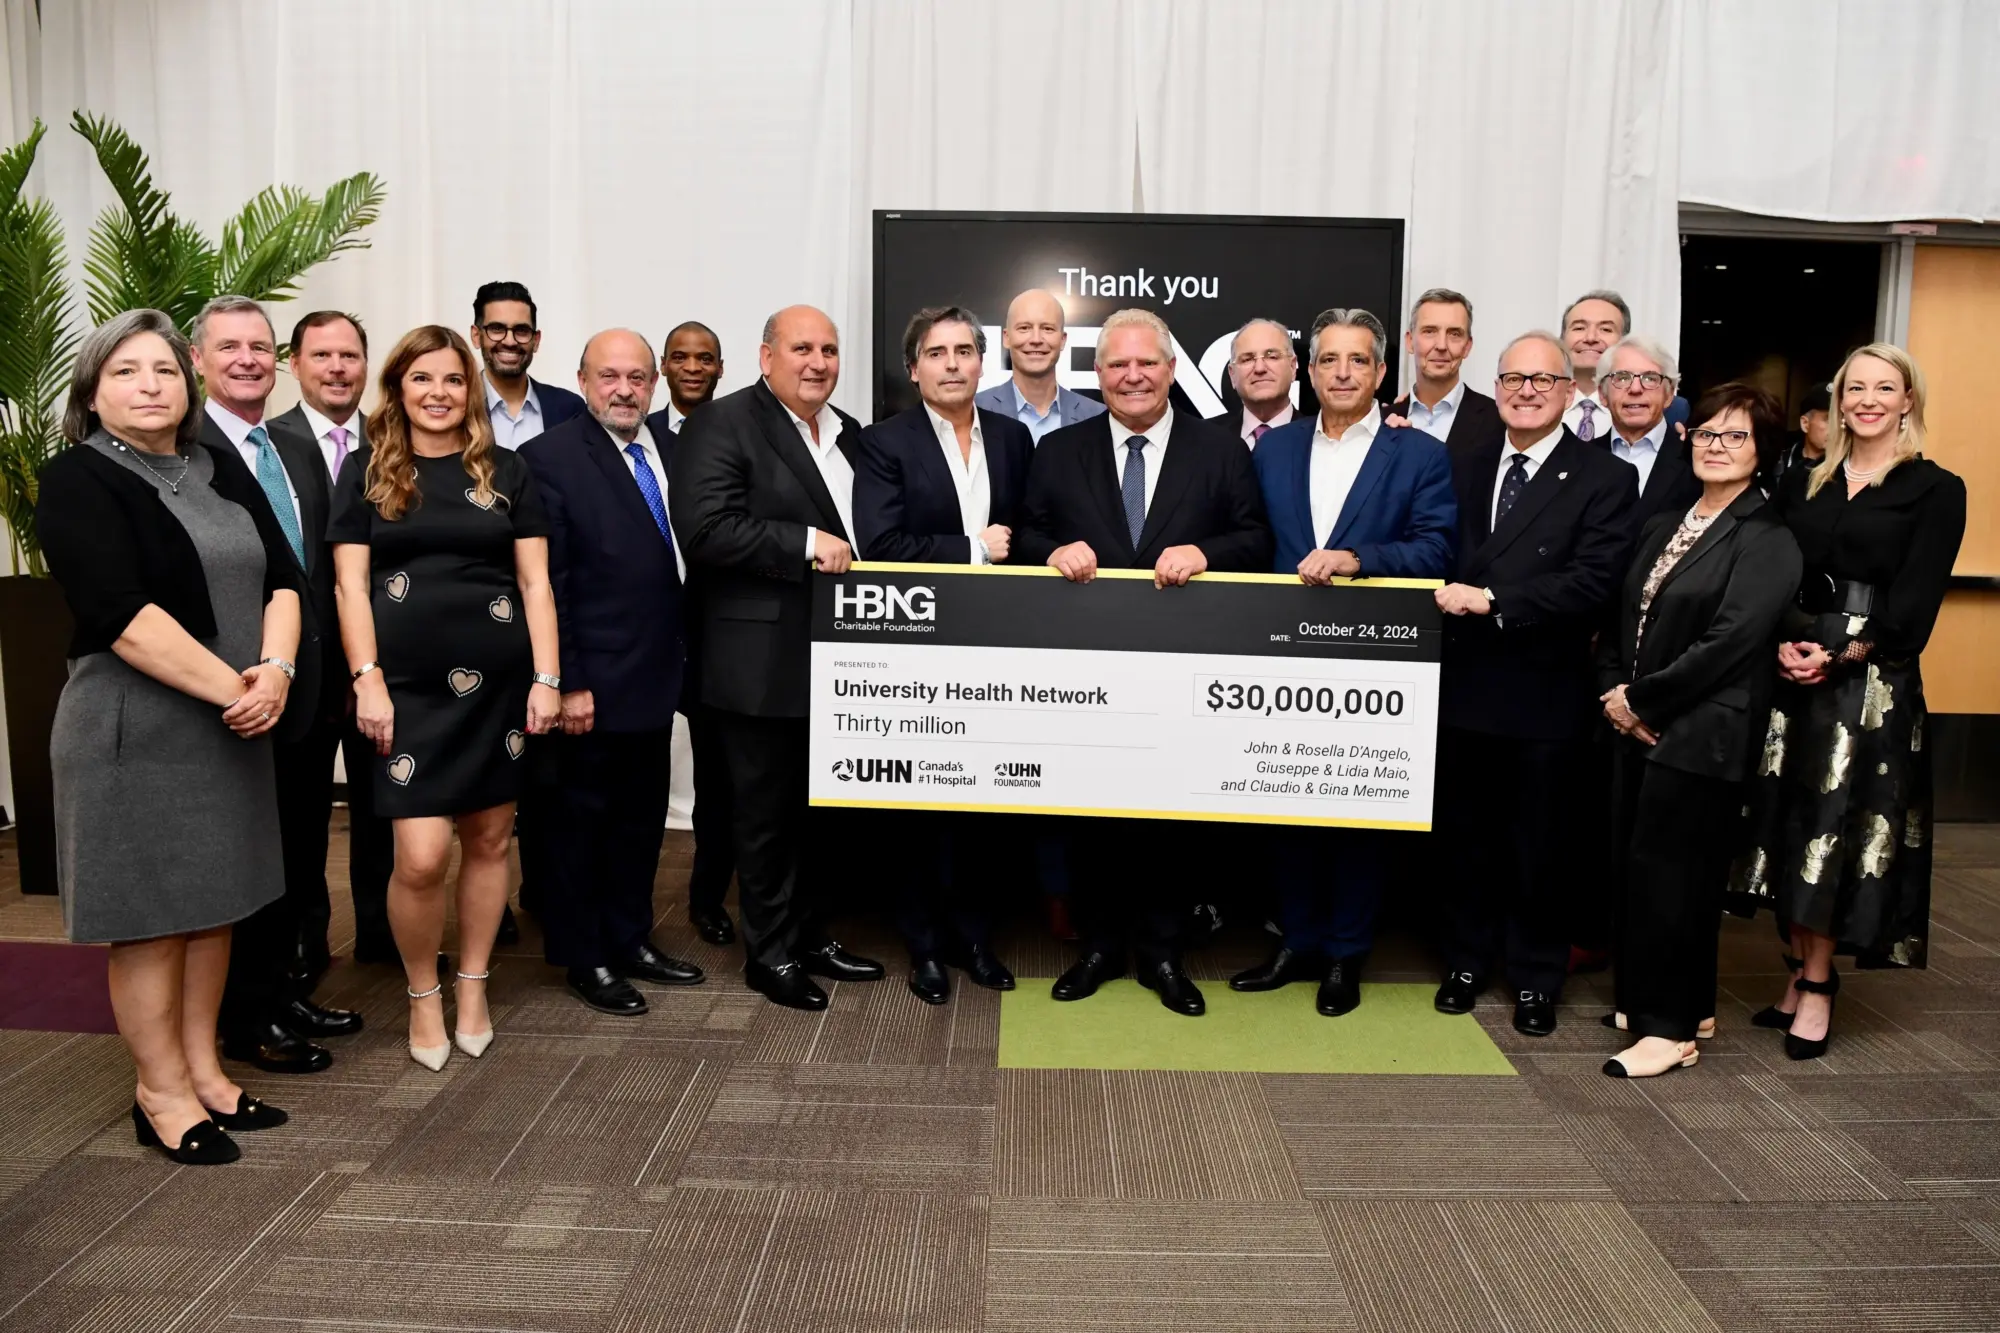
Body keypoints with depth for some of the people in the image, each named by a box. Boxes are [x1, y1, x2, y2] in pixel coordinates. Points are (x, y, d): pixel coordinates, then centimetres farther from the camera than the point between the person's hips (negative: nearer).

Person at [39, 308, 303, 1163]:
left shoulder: (221, 471, 10)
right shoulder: (75, 482, -8)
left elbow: (281, 575, 4)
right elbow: (122, 612, -18)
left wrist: (274, 671, -13)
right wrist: (230, 688, -20)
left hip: (233, 726, 6)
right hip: (135, 729, -6)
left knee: (212, 902, 13)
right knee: (149, 913, 3)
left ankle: (202, 1071, 25)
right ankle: (162, 1094, 16)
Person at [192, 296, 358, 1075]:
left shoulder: (301, 454, 13)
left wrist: (330, 666, 6)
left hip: (311, 686, 7)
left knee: (301, 855, 17)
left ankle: (287, 993, 33)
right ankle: (246, 1021, 21)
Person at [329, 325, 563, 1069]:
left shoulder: (505, 472, 8)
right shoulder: (367, 474, 7)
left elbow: (535, 580, 5)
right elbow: (350, 583, 2)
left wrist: (547, 679, -3)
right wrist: (366, 681, -8)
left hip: (498, 685, 2)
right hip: (408, 689, -1)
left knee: (488, 841, 8)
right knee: (421, 859, -7)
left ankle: (472, 987, 27)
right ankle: (421, 995, 17)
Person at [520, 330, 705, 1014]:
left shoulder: (672, 452, 9)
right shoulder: (550, 457, -10)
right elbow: (545, 581, -13)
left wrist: (685, 658, 7)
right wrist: (566, 684, -16)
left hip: (656, 676, 6)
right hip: (592, 685, -6)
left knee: (642, 818, 17)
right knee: (582, 821, 8)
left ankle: (631, 941, 32)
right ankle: (584, 958, 23)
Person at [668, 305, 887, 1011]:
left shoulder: (850, 434, 15)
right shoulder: (722, 425, -9)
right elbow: (705, 528, -21)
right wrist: (805, 545, -21)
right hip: (764, 663, -7)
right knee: (767, 813, 6)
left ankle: (810, 934, 32)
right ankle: (772, 953, 20)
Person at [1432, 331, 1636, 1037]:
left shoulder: (1605, 478, -4)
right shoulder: (1464, 467, 11)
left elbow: (1592, 580, -16)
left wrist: (1492, 600, -22)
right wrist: (1448, 597, -12)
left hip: (1543, 694, -3)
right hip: (1464, 686, 4)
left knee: (1540, 845, 10)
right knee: (1466, 837, 15)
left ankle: (1535, 978, 26)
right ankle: (1466, 960, 31)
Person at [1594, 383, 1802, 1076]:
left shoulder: (1768, 541, -8)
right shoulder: (1663, 527, 15)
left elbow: (1727, 643, -17)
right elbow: (1620, 618, 14)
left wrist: (1640, 698, -13)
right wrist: (1612, 692, -2)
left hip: (1701, 734, -7)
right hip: (1639, 726, 7)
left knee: (1670, 872, -3)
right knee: (1637, 867, 11)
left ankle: (1671, 1026, 10)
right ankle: (1649, 999, 26)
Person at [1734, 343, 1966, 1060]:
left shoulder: (1935, 491, 0)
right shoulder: (1803, 482, 12)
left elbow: (1913, 606, -7)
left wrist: (1838, 655, -15)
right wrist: (1785, 644, -12)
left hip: (1872, 685, -4)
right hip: (1792, 673, 4)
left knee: (1838, 831, -1)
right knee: (1791, 827, 6)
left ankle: (1817, 985, 11)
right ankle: (1801, 972, 18)